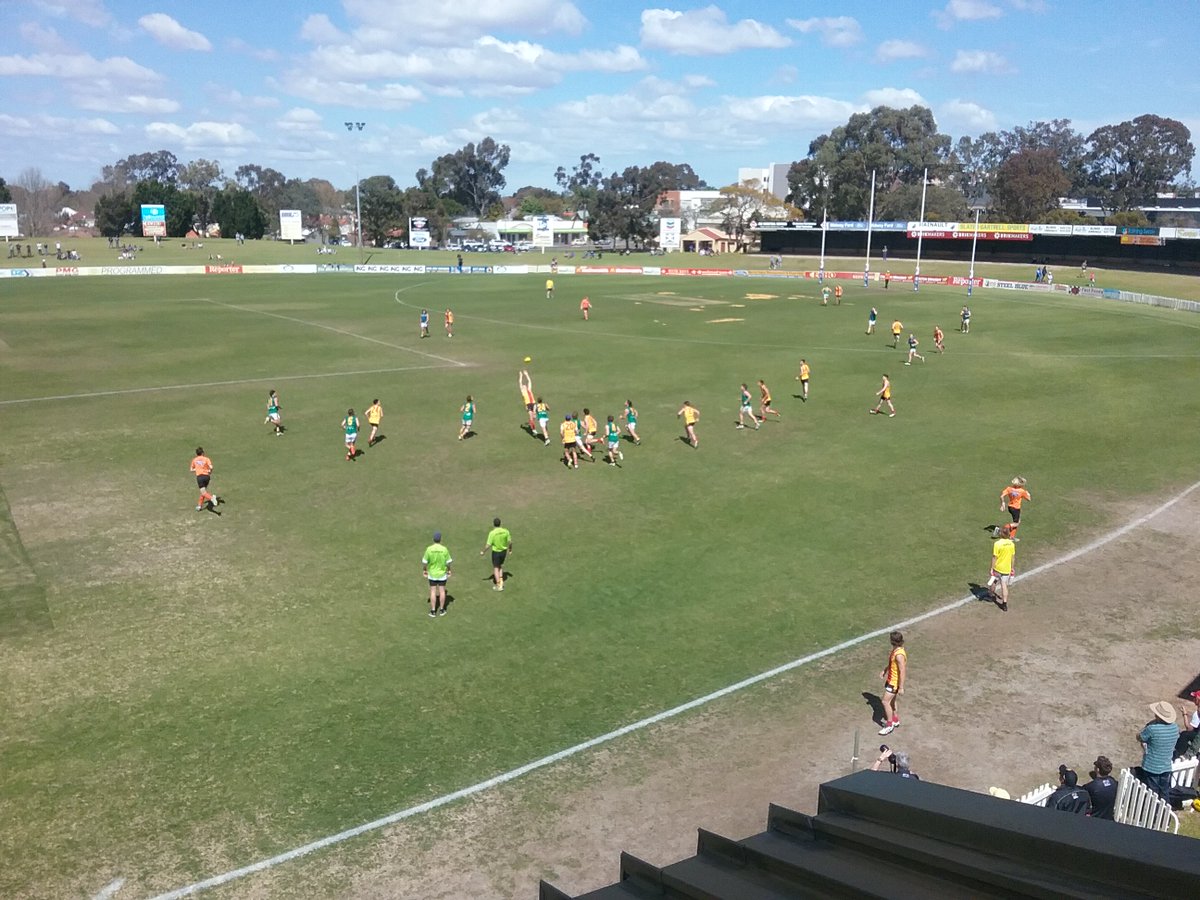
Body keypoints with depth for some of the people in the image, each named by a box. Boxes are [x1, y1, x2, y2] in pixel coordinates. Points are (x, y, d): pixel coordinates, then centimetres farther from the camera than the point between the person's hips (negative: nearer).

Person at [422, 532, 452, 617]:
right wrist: (449, 570, 10)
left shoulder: (429, 549, -14)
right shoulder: (444, 549, -14)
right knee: (442, 591, 11)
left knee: (433, 591, 7)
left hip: (432, 574, 0)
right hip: (442, 574, 0)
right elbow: (449, 562, -7)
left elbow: (424, 562, -8)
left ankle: (433, 611, 12)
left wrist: (424, 570, 9)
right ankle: (441, 610, 19)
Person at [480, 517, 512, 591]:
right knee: (500, 565, 27)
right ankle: (500, 580, 25)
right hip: (504, 551, 4)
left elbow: (488, 545, -19)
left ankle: (499, 585, 13)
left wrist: (483, 552, -2)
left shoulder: (492, 533, -22)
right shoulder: (505, 531, -11)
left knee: (496, 568, 11)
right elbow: (510, 542, -2)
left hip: (496, 552, -4)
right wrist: (510, 549, 17)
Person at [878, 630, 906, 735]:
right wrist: (884, 670, 17)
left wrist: (901, 687, -24)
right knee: (891, 701, 21)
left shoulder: (899, 655, -30)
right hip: (891, 679, 9)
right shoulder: (895, 650, 0)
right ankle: (895, 720, 38)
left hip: (895, 682, -9)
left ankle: (889, 725, 7)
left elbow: (902, 671, -27)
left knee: (885, 701, -4)